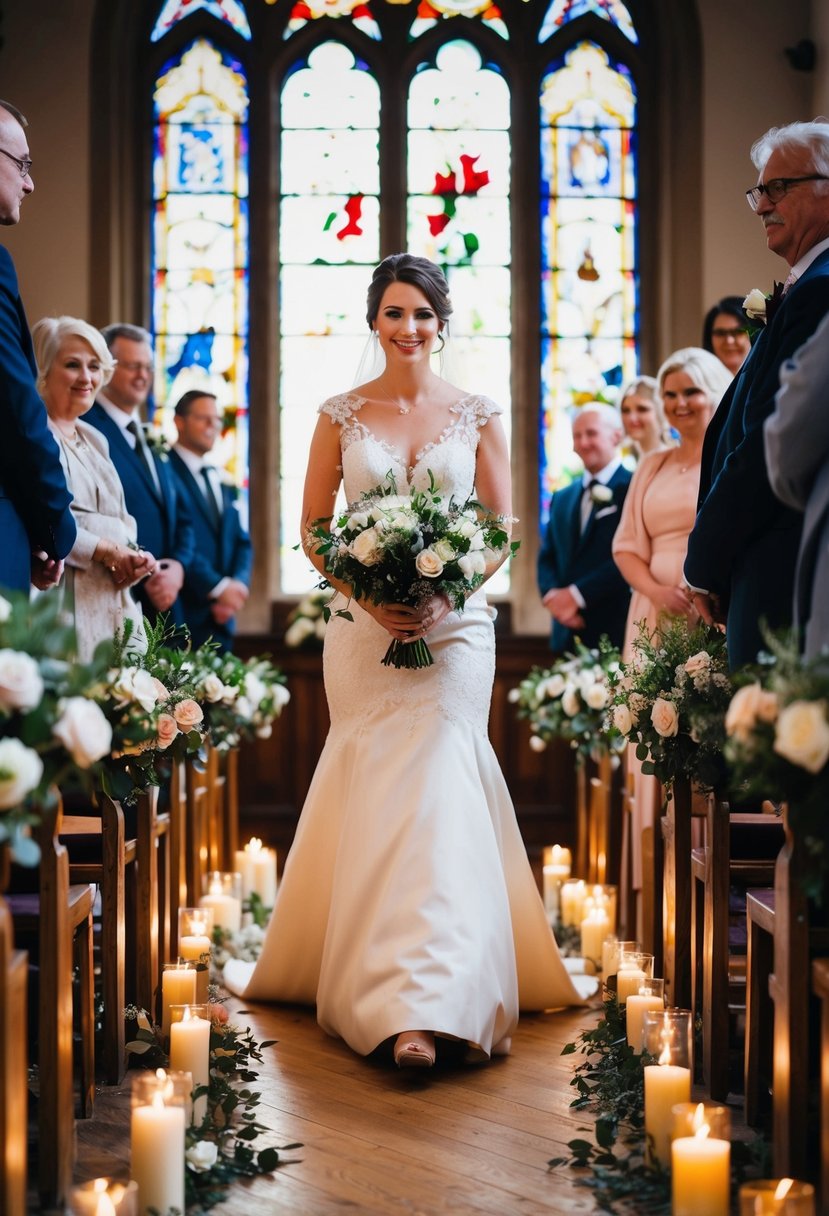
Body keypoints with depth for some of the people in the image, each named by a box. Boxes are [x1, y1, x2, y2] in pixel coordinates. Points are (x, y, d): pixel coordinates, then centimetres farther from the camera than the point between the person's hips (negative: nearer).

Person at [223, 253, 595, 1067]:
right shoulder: (341, 414, 6)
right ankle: (384, 983, 14)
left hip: (453, 625, -1)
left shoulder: (477, 415, 5)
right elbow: (313, 528, 6)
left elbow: (501, 528, 6)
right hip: (363, 627, 1)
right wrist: (366, 595, -10)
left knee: (434, 784, -12)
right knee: (372, 791, 0)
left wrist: (446, 595, -11)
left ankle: (422, 1002, -12)